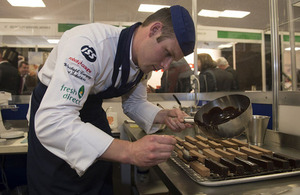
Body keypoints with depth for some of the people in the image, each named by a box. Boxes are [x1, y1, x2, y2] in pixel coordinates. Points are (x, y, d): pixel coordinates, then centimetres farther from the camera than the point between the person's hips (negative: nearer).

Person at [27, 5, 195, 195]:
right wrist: (129, 151, -48)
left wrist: (164, 116, -17)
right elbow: (51, 122, -42)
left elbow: (133, 103, 3)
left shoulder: (145, 59, -9)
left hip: (93, 109, 6)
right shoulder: (89, 44, -36)